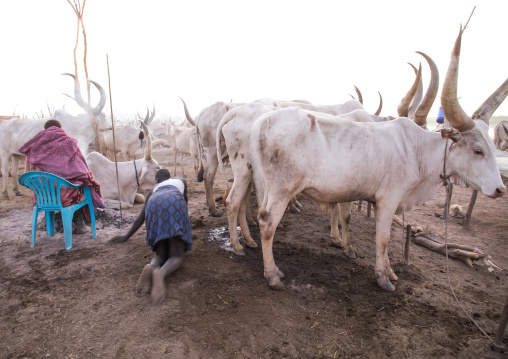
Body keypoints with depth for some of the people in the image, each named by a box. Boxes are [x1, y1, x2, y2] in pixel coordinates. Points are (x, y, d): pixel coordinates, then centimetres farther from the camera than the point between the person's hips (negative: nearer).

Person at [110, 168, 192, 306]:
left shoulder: (153, 189, 41)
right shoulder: (181, 181, 42)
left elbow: (141, 217, 42)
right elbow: (185, 200, 53)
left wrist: (126, 236, 52)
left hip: (154, 204, 2)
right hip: (175, 202, -2)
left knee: (160, 255, 12)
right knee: (176, 257, -2)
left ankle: (151, 267, -26)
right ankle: (161, 273, -38)